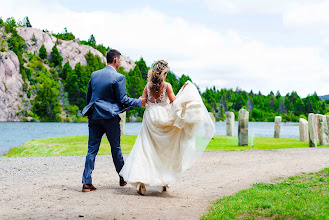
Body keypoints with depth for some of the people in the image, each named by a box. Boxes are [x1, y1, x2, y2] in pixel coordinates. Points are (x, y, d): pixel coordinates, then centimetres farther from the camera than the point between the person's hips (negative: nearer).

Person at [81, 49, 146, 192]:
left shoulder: (94, 75, 8)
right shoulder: (118, 77, -10)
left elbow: (88, 97, 14)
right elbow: (123, 100, -10)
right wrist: (139, 102, 3)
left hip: (94, 116, 4)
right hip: (110, 116, -4)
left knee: (92, 149, 4)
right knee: (116, 148, 10)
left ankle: (86, 182, 0)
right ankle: (123, 178, 23)